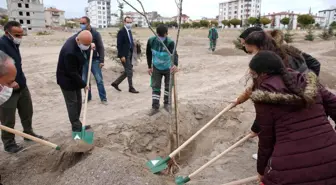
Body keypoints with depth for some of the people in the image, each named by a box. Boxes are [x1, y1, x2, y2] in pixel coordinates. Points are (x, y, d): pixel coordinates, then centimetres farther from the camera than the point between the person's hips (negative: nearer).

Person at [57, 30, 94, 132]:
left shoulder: (79, 39, -10)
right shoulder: (70, 52, -36)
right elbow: (72, 72, -27)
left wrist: (90, 45, 0)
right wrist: (83, 84, -18)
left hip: (75, 77, 9)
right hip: (67, 79, -9)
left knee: (78, 101, 15)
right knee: (72, 103, 1)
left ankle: (77, 124, 28)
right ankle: (76, 127, 13)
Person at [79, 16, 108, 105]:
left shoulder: (95, 33, -6)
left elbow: (101, 47, -6)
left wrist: (101, 60, -12)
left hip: (94, 60, -3)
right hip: (83, 61, 4)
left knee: (99, 80, -1)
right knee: (85, 80, 9)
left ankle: (103, 98, 8)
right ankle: (88, 97, 24)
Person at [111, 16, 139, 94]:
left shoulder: (129, 31, 14)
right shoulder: (121, 31, -11)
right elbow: (119, 45, -16)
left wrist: (132, 54, 9)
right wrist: (122, 56, -19)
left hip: (129, 54, 9)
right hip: (124, 55, -9)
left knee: (127, 71, 13)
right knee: (129, 71, -3)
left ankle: (115, 83, 25)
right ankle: (131, 88, 9)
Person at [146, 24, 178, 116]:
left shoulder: (170, 42, -31)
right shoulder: (151, 41, -19)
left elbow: (174, 54, -49)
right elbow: (148, 53, -3)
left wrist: (175, 65, -69)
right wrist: (149, 66, -1)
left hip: (168, 68, -2)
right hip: (156, 68, 2)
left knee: (168, 86, 12)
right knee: (155, 87, 2)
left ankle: (166, 103, 33)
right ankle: (155, 107, 11)